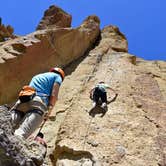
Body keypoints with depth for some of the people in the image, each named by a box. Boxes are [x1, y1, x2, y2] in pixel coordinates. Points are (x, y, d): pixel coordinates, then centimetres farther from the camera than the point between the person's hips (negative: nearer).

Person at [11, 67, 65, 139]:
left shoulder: (37, 76, 42)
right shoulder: (57, 76, 23)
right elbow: (54, 94, 5)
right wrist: (49, 109, 0)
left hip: (23, 101, 6)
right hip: (38, 102, -5)